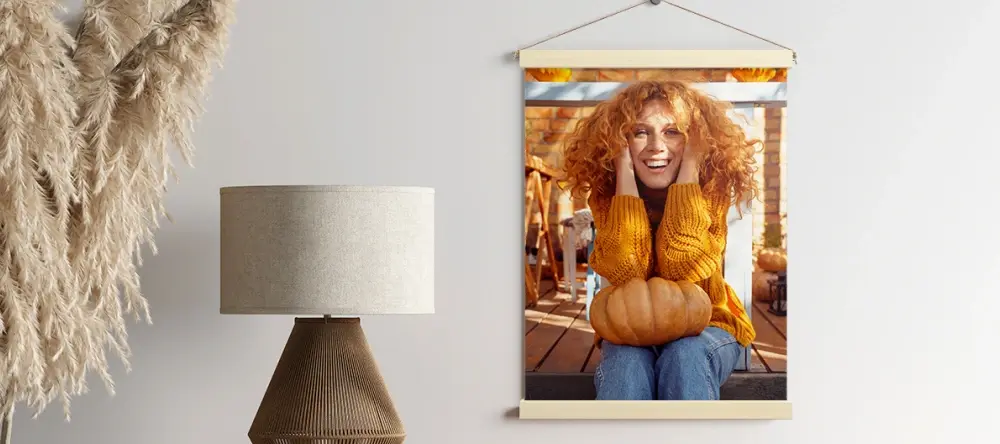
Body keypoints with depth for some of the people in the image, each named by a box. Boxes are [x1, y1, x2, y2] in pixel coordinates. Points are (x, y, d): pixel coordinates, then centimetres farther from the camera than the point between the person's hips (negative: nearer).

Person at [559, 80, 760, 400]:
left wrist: (689, 168, -25)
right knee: (627, 361, -35)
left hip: (704, 328, 0)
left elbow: (682, 268, -28)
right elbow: (626, 272, -27)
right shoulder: (606, 195, -9)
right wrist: (624, 173, -25)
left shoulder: (711, 192, -11)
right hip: (630, 330, 1)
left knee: (685, 356, -36)